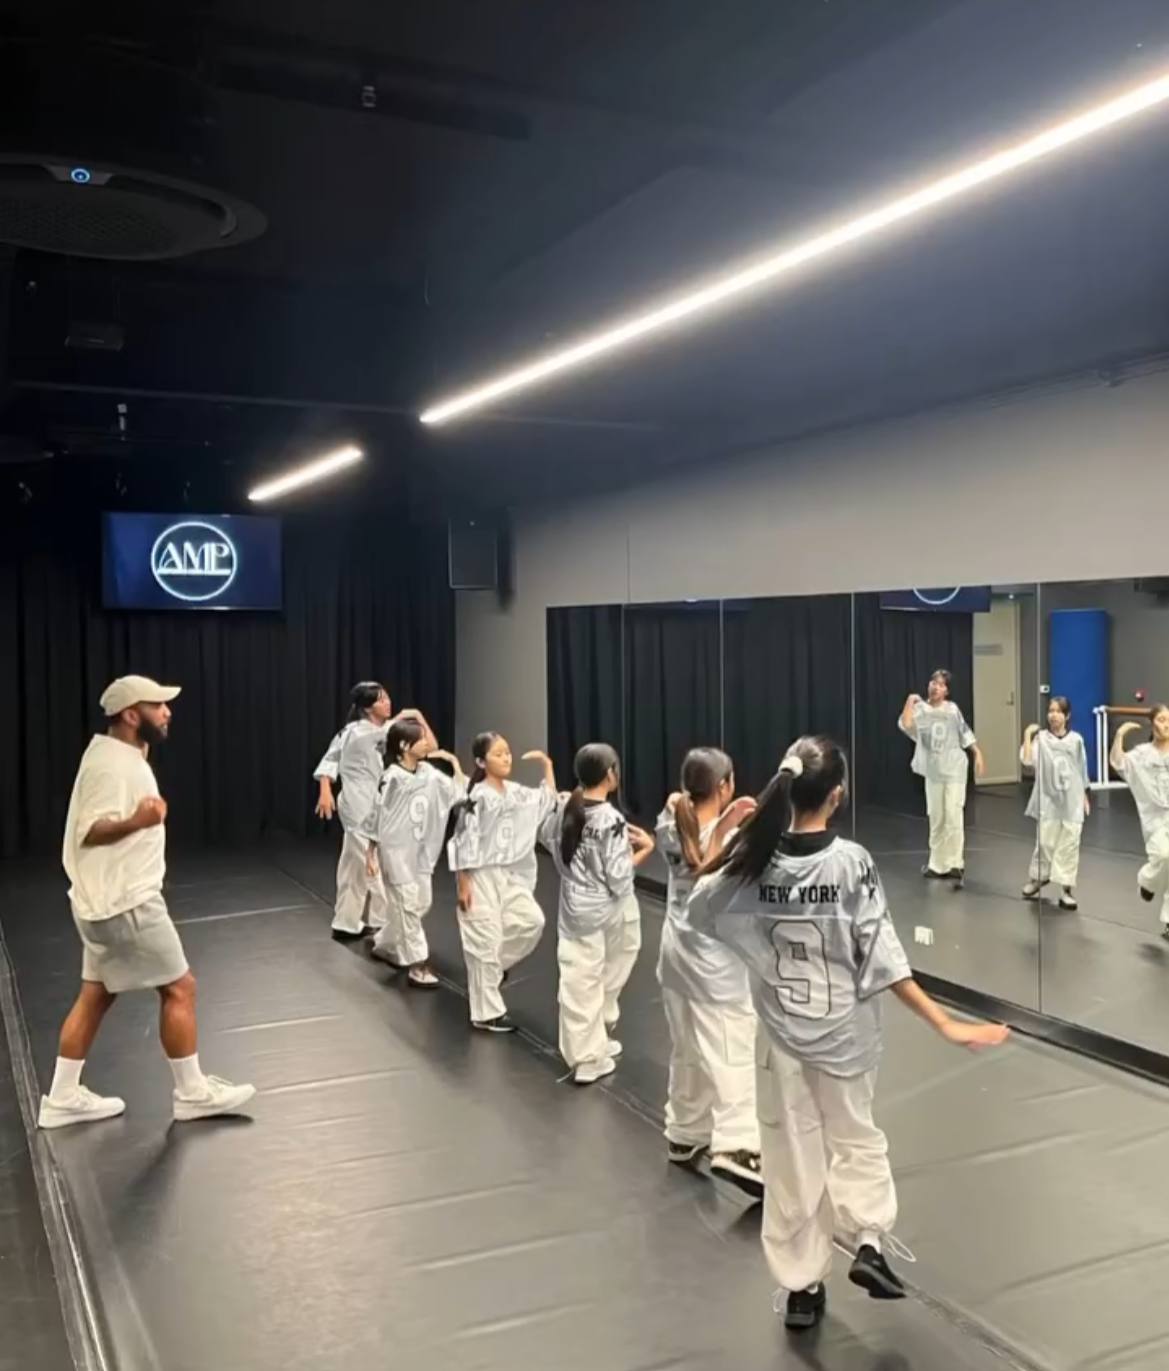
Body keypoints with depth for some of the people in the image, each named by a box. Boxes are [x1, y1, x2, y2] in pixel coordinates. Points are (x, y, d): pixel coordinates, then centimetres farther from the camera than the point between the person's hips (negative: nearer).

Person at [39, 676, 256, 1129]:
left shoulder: (119, 753, 10)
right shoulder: (112, 764, -21)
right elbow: (90, 830, -29)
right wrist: (136, 821, -45)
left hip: (109, 900, 10)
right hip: (124, 903, -10)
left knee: (96, 995, 16)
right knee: (179, 988, 0)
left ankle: (63, 1098, 24)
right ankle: (193, 1092, 12)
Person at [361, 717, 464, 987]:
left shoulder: (428, 773, 0)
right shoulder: (392, 778, -16)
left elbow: (458, 794, -1)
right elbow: (376, 816, -10)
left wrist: (454, 762, -8)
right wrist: (370, 854, -7)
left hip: (420, 850, 7)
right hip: (395, 850, -7)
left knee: (422, 903, 13)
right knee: (408, 904, -4)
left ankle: (384, 946, 32)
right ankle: (418, 966, 3)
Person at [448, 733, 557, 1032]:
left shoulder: (516, 793, 5)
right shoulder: (476, 798, -15)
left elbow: (549, 801, 17)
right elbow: (463, 843, -15)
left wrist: (547, 764, 8)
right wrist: (463, 886, -15)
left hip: (510, 875, 7)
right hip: (481, 876, -7)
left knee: (531, 920, -2)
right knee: (486, 942, -2)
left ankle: (496, 964, 22)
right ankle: (486, 1014, 9)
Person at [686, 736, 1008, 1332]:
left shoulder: (754, 860, -12)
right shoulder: (851, 862, -19)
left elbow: (701, 906, 6)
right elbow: (881, 958, -19)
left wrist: (728, 835, 6)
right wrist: (945, 1023, -13)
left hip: (781, 1032, 2)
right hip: (843, 1031, -2)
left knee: (792, 1157, 15)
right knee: (854, 1138, 25)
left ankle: (802, 1286, 25)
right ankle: (869, 1245, 12)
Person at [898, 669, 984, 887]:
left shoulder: (952, 709, -1)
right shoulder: (920, 709, -4)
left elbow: (965, 733, 9)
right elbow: (905, 725, -22)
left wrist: (977, 754, 8)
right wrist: (910, 701, -17)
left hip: (955, 769, -2)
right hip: (933, 771, 2)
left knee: (953, 817, -10)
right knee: (936, 819, 11)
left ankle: (955, 865, -7)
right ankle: (938, 864, 21)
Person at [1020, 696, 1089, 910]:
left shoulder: (1075, 740, 0)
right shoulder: (1040, 737, -5)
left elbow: (1082, 770, 9)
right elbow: (1027, 760, -19)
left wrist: (1084, 797, 11)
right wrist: (1028, 735, -22)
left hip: (1071, 801, 1)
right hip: (1048, 799, -1)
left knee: (1069, 844, 2)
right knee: (1044, 842, 4)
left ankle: (1066, 888, 8)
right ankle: (1037, 878, 27)